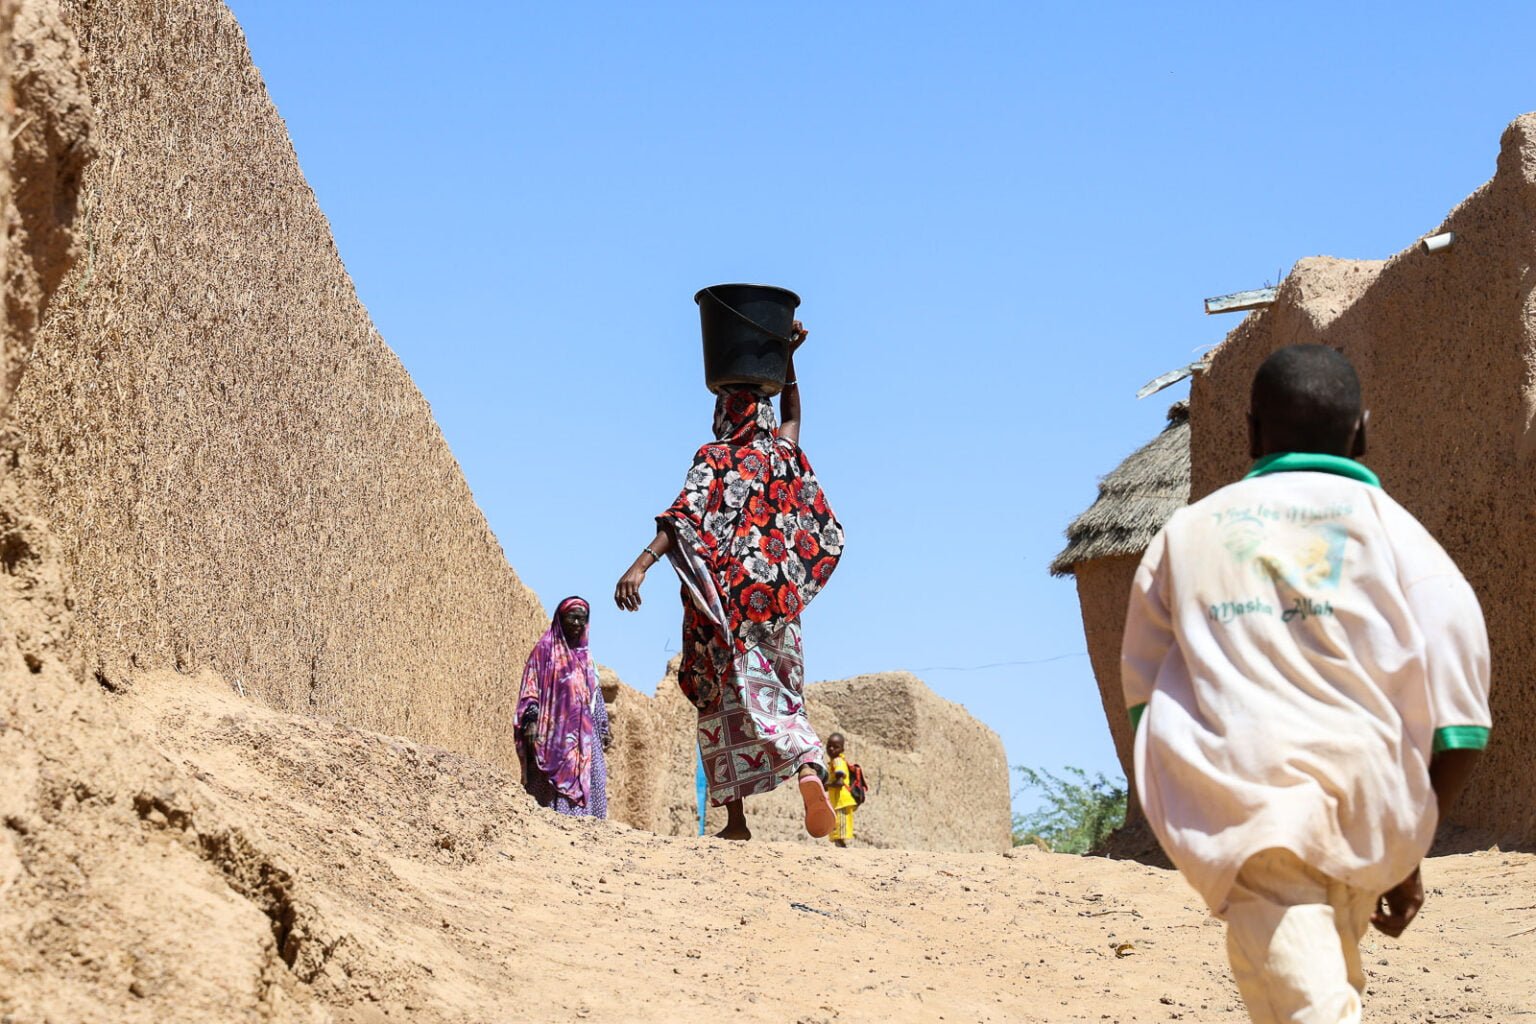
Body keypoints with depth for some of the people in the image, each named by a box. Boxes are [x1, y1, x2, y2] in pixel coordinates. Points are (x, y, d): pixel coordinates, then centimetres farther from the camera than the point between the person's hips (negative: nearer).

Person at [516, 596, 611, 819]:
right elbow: (530, 689, -5)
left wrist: (603, 729, 17)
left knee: (589, 788, -1)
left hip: (585, 738, 6)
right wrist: (531, 723, -17)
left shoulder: (585, 656, 20)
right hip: (556, 735, -6)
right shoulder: (546, 650, 1)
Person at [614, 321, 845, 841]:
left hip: (722, 597, -4)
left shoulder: (713, 458, -2)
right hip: (776, 592, 4)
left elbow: (686, 517, -18)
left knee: (727, 698, 1)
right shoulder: (781, 452, 10)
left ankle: (736, 818, -4)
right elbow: (793, 416, 35)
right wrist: (788, 358, 30)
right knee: (781, 694, 11)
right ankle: (808, 766, -20)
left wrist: (640, 565, -27)